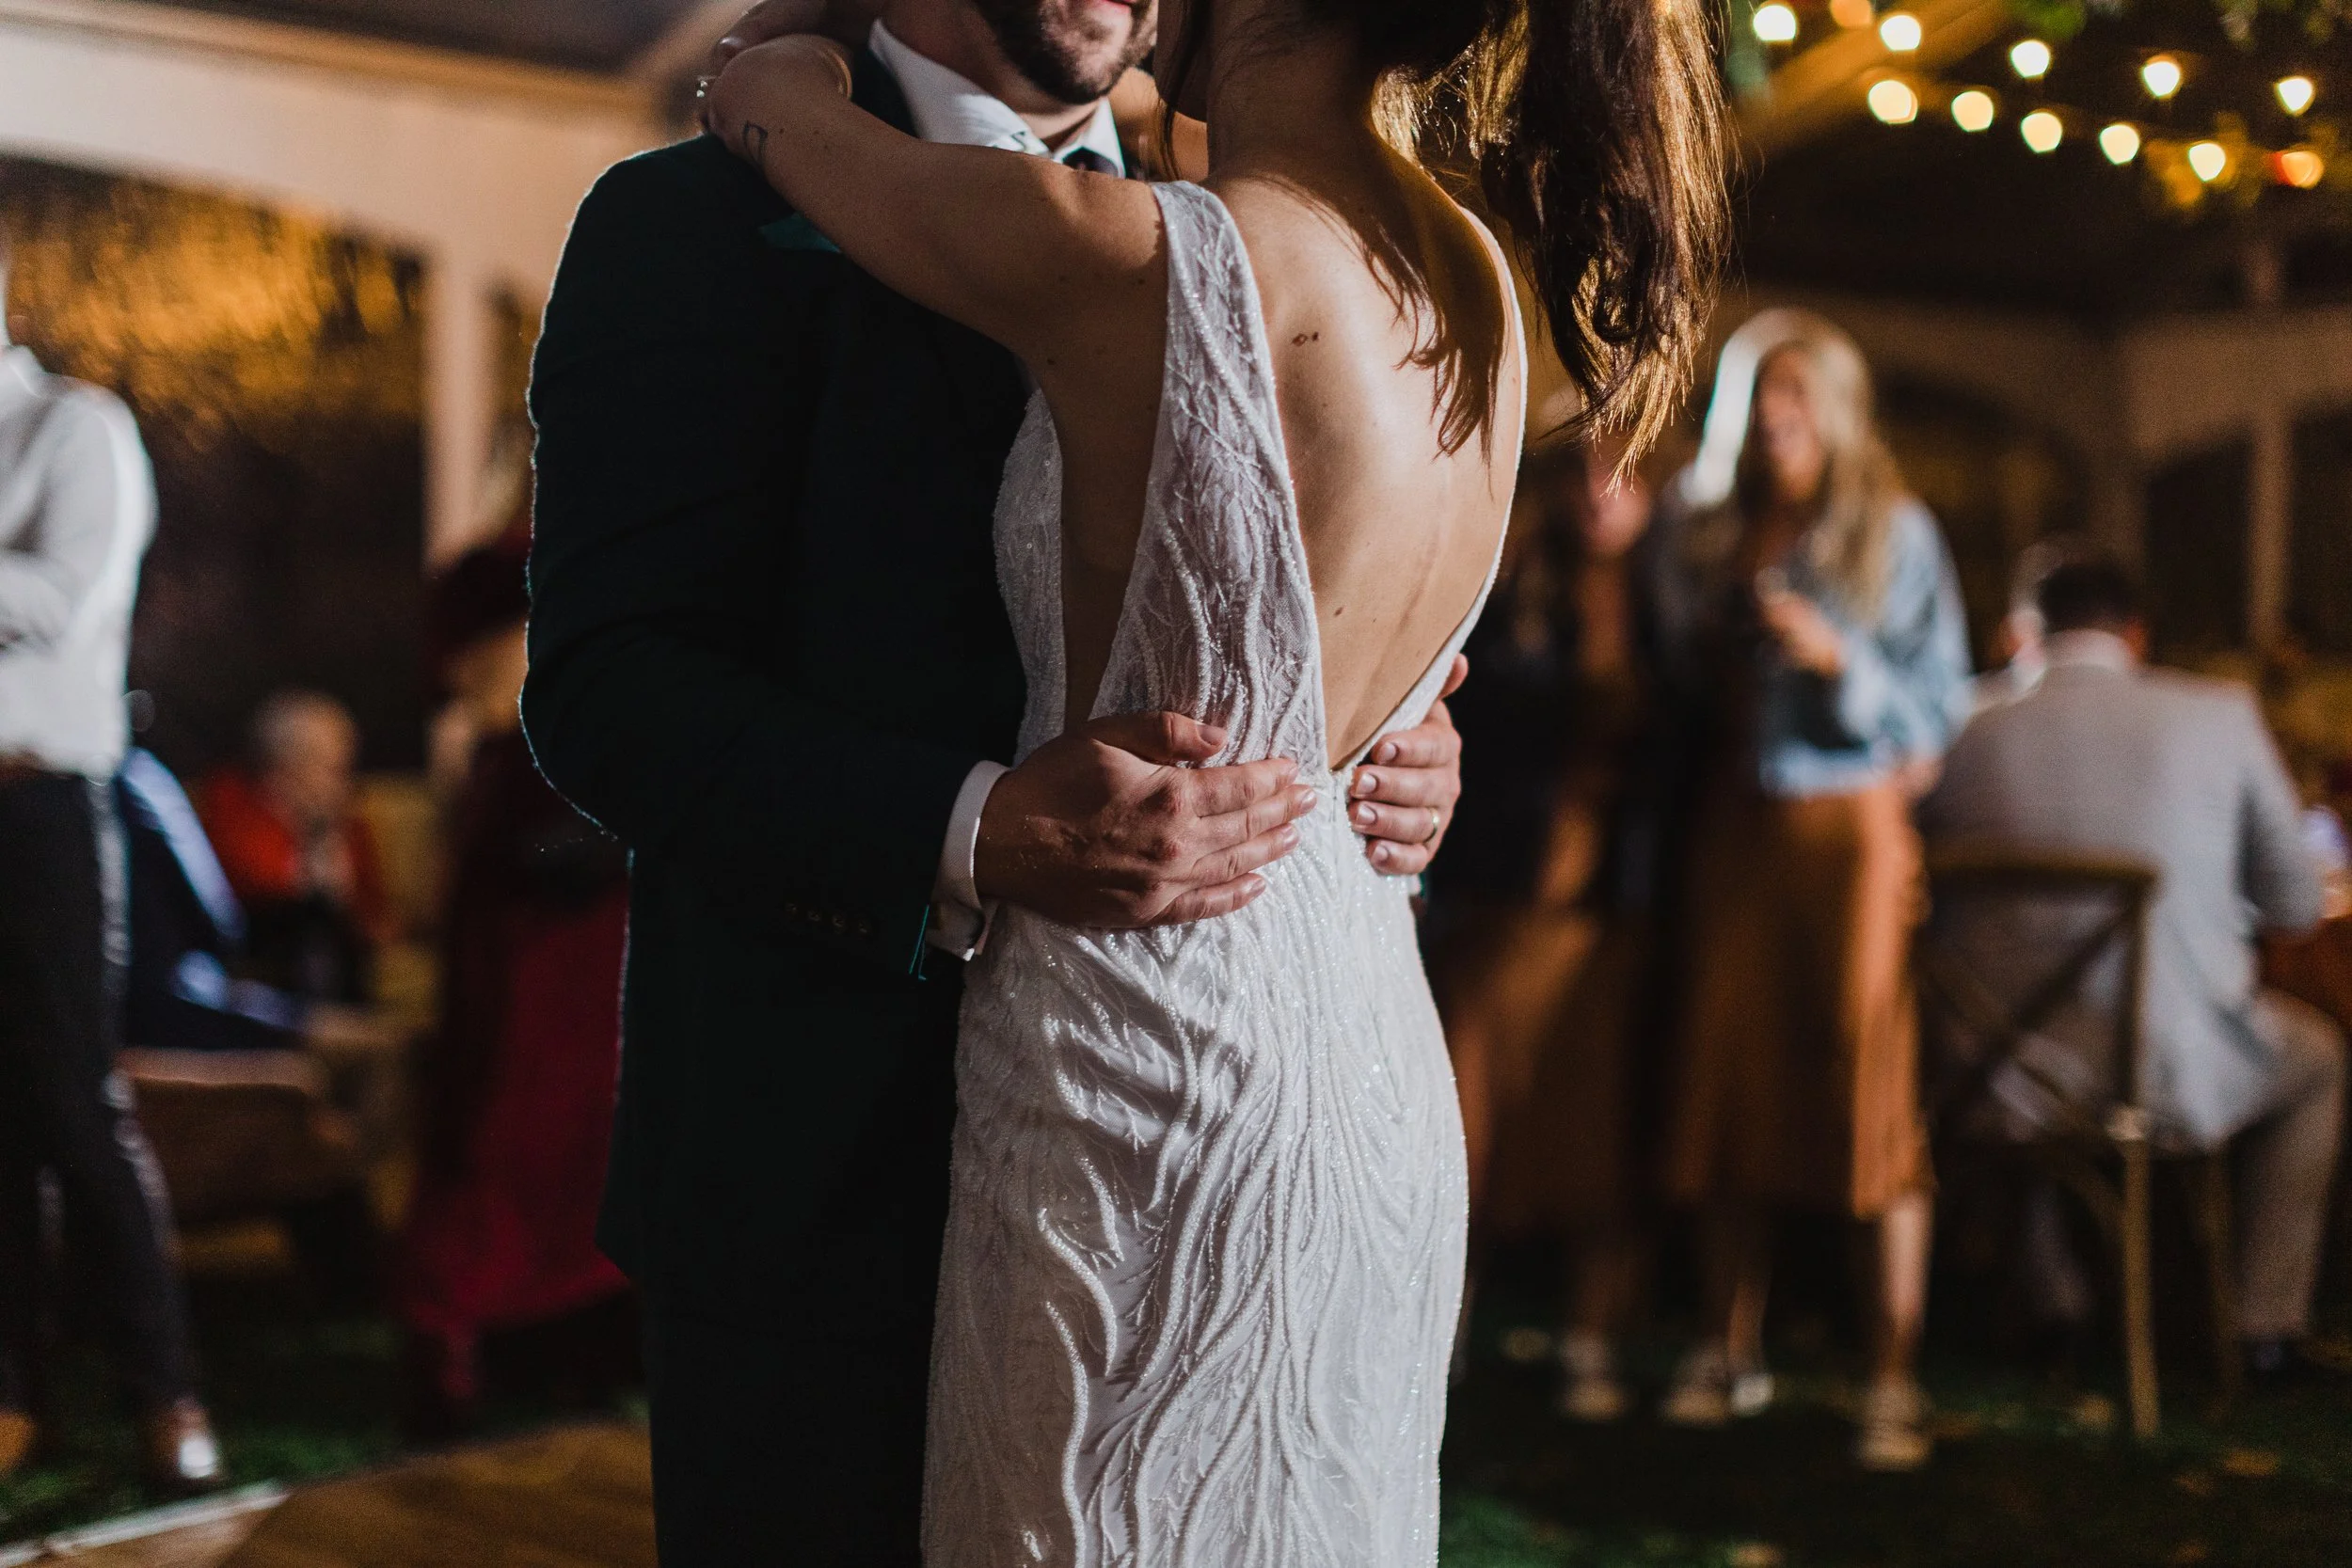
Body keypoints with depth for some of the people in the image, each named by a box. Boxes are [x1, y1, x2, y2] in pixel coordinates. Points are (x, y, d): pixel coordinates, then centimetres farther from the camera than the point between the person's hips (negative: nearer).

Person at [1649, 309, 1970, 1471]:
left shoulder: (1894, 531, 2)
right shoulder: (1700, 530, 12)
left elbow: (1942, 699, -2)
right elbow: (1676, 678, 17)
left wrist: (1839, 658, -17)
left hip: (1856, 820, -3)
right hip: (1736, 822, 3)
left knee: (1875, 1082, -8)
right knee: (1727, 1070, 1)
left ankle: (1896, 1376, -3)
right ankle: (1730, 1350, 13)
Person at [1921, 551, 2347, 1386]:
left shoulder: (1973, 736, -3)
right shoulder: (2220, 715, -4)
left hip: (2012, 1088, 2)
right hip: (2179, 1074, -1)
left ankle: (2055, 1304, 44)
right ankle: (2269, 1324, 33)